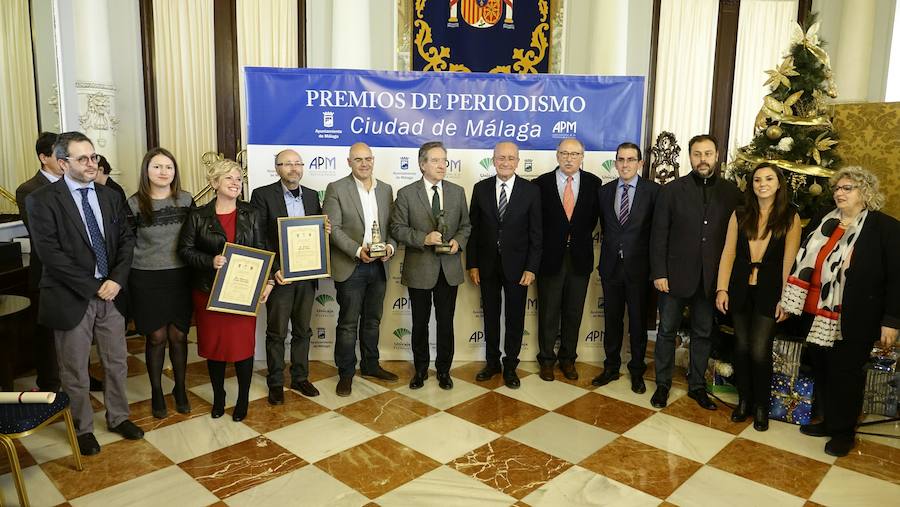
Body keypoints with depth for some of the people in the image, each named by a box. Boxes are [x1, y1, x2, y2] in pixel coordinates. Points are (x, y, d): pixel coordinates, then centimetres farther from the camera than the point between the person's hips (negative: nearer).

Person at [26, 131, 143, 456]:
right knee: (75, 370, 10)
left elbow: (126, 240, 5)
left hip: (110, 293, 4)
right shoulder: (42, 200, -9)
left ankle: (118, 417, 34)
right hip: (72, 298, -4)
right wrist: (93, 287, -16)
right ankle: (82, 428, 29)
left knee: (116, 362, 15)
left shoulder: (110, 197, 7)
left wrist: (116, 280, -10)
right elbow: (50, 253, -15)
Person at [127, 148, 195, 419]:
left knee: (178, 335, 8)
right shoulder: (134, 204, -5)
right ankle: (156, 392, 25)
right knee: (156, 337, 7)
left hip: (180, 277, 2)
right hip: (146, 280, -1)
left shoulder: (186, 200, 1)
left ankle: (180, 389, 26)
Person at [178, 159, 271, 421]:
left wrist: (267, 281, -6)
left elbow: (261, 251, 5)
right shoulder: (198, 216, 0)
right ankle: (218, 396, 28)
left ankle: (243, 399, 20)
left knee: (243, 344, 3)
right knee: (213, 344, 9)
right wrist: (211, 261, -17)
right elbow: (185, 249, -1)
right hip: (209, 292, 0)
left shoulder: (251, 214, 5)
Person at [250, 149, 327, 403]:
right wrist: (274, 270, -18)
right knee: (277, 333, 8)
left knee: (302, 331, 15)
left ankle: (300, 377, 29)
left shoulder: (312, 196, 9)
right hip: (279, 275, -4)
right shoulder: (263, 195, -6)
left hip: (307, 275, 5)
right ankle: (275, 382, 22)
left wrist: (325, 230, -8)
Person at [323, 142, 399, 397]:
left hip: (378, 266, 5)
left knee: (372, 320, 16)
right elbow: (333, 228, -11)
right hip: (350, 268, -4)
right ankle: (346, 373, 17)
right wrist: (357, 250, -22)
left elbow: (392, 225, 10)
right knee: (348, 323, 4)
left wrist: (391, 246, -10)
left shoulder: (386, 189, 9)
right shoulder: (336, 189, -5)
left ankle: (370, 364, 32)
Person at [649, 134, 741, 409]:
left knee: (703, 334, 12)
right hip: (675, 275, -1)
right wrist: (659, 273, -8)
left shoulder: (732, 193, 2)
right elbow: (658, 235, -3)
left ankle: (697, 385, 27)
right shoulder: (671, 190, -2)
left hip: (711, 279, 2)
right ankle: (662, 384, 21)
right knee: (667, 330, 8)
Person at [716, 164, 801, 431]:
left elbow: (789, 260, -4)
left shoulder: (790, 217, -1)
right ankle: (744, 400, 25)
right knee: (741, 347, 10)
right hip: (740, 289, 3)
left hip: (769, 291, -2)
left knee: (760, 351, -3)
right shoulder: (740, 215, 5)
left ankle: (761, 406, 17)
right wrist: (721, 289, -2)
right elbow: (728, 253, 3)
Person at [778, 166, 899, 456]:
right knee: (821, 370, 14)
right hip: (818, 315, 5)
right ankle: (829, 421, 31)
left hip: (854, 320, -5)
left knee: (845, 373, 5)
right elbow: (803, 262, 12)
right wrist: (787, 300, 9)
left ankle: (844, 431, 23)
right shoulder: (822, 223, 8)